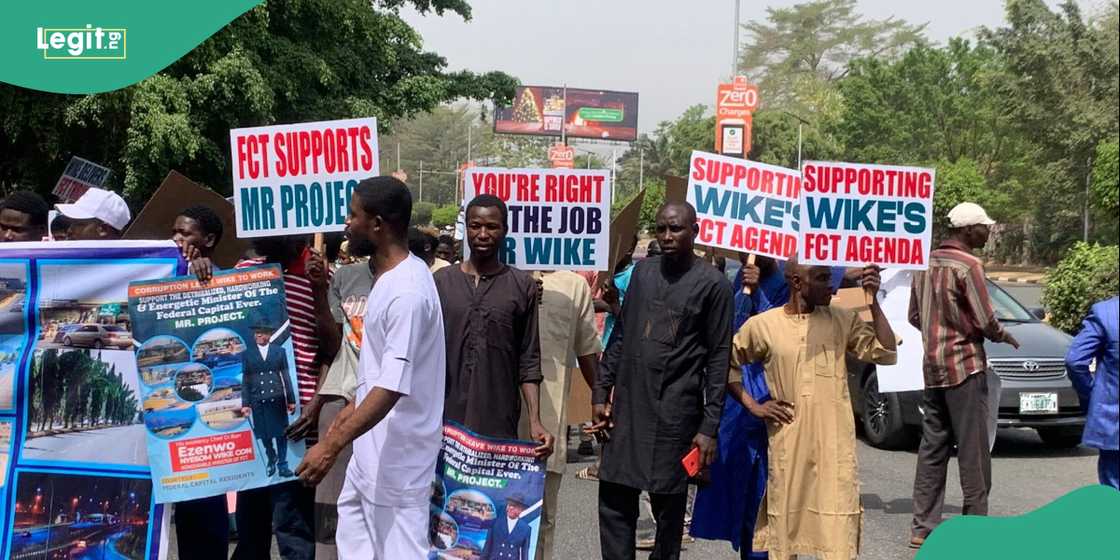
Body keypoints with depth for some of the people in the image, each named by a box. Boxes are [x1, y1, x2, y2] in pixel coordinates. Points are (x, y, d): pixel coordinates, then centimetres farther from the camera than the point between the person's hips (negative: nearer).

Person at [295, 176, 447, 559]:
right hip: (375, 443, 11)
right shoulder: (390, 275, 9)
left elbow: (393, 385, -29)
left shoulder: (407, 291, -24)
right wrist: (350, 411, 21)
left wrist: (332, 444, -30)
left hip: (397, 450, -11)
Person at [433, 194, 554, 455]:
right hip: (447, 418, 1)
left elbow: (529, 360, 3)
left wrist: (535, 422, -7)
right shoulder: (442, 282, 6)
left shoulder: (522, 286, 3)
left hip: (500, 423, -1)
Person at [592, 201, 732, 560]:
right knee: (614, 500, 4)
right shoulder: (643, 271, 10)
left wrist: (710, 426, -9)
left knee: (668, 504, 4)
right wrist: (601, 392, 9)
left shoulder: (712, 284, -3)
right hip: (628, 404, 4)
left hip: (675, 410, -4)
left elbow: (718, 359, -4)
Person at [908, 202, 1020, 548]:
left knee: (932, 447, 10)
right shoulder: (968, 265, -14)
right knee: (973, 451, -1)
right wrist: (1005, 337, 5)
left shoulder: (926, 262, 9)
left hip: (932, 366, 7)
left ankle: (923, 526, 12)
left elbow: (915, 316, 15)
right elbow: (986, 322, -13)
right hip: (964, 366, -7)